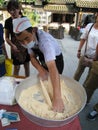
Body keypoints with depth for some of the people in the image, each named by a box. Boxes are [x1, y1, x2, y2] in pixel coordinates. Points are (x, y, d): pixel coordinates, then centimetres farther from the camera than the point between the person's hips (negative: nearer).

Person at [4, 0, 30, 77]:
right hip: (15, 48, -1)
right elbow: (7, 37, -2)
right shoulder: (8, 21, -5)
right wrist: (12, 46, -19)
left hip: (26, 46, 1)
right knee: (16, 67, 6)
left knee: (27, 66, 14)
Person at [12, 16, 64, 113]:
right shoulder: (29, 38, -19)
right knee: (42, 81, 21)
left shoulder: (44, 40, -42)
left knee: (51, 82, 8)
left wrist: (57, 97, -60)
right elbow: (33, 57, -12)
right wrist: (40, 69, -35)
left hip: (56, 60, -6)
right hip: (44, 61, 6)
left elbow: (52, 67, -52)